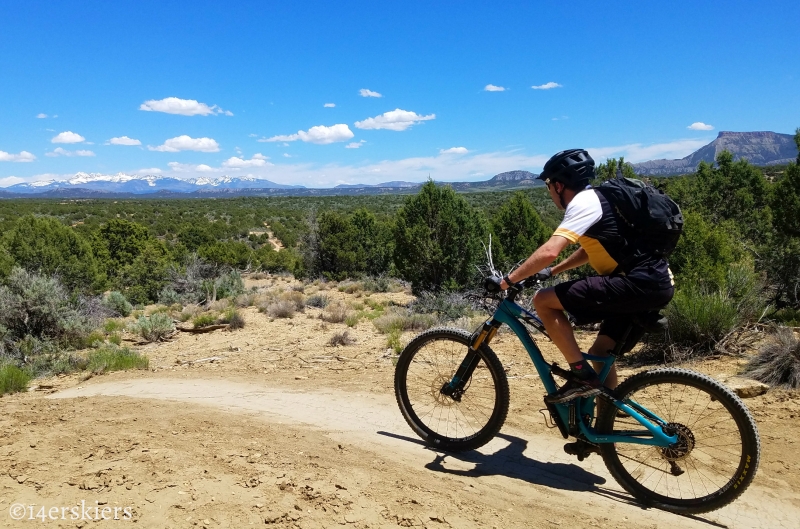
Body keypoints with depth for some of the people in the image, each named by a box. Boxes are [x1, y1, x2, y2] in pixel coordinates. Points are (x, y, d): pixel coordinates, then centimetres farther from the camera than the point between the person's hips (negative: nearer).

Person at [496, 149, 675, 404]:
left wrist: (509, 280, -12)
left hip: (639, 283, -10)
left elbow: (549, 251, -23)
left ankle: (582, 377, -4)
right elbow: (590, 249, 35)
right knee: (600, 352, 20)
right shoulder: (595, 199, 20)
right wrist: (551, 271, 31)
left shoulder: (583, 202, -11)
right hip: (655, 283, 10)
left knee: (544, 300, -10)